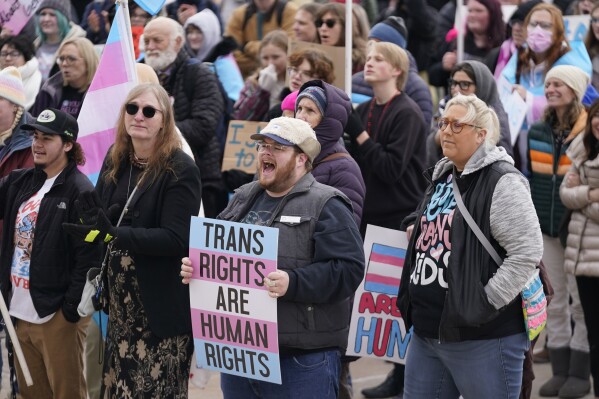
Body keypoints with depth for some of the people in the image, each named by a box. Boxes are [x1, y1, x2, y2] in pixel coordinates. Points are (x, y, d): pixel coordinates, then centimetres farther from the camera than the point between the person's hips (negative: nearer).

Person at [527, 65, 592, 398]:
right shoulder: (538, 132, 8)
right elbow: (528, 177, 14)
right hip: (546, 227, 5)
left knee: (581, 301, 0)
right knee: (555, 302, 9)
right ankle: (560, 370, 16)